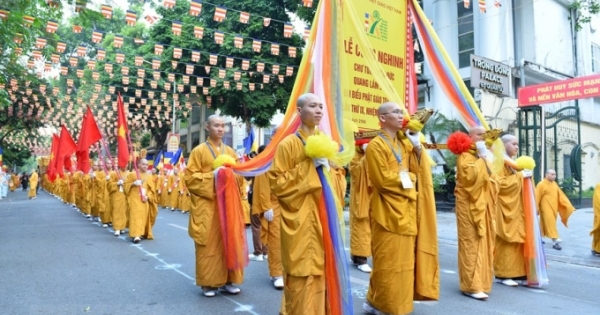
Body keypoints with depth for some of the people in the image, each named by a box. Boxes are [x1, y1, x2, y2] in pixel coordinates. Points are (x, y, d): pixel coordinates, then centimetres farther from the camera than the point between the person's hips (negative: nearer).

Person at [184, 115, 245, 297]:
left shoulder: (230, 151, 13)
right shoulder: (199, 151, 0)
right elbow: (190, 177, -5)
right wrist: (212, 176, -16)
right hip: (207, 204, -4)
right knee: (208, 243, -1)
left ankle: (227, 280, 17)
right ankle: (208, 283, 10)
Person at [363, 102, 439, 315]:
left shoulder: (404, 143, 14)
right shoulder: (376, 145, -10)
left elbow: (418, 171, 8)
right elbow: (382, 179, -17)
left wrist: (417, 148, -3)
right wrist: (407, 178, -4)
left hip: (406, 209, 8)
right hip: (388, 211, -8)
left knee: (403, 258, 12)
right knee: (388, 260, -2)